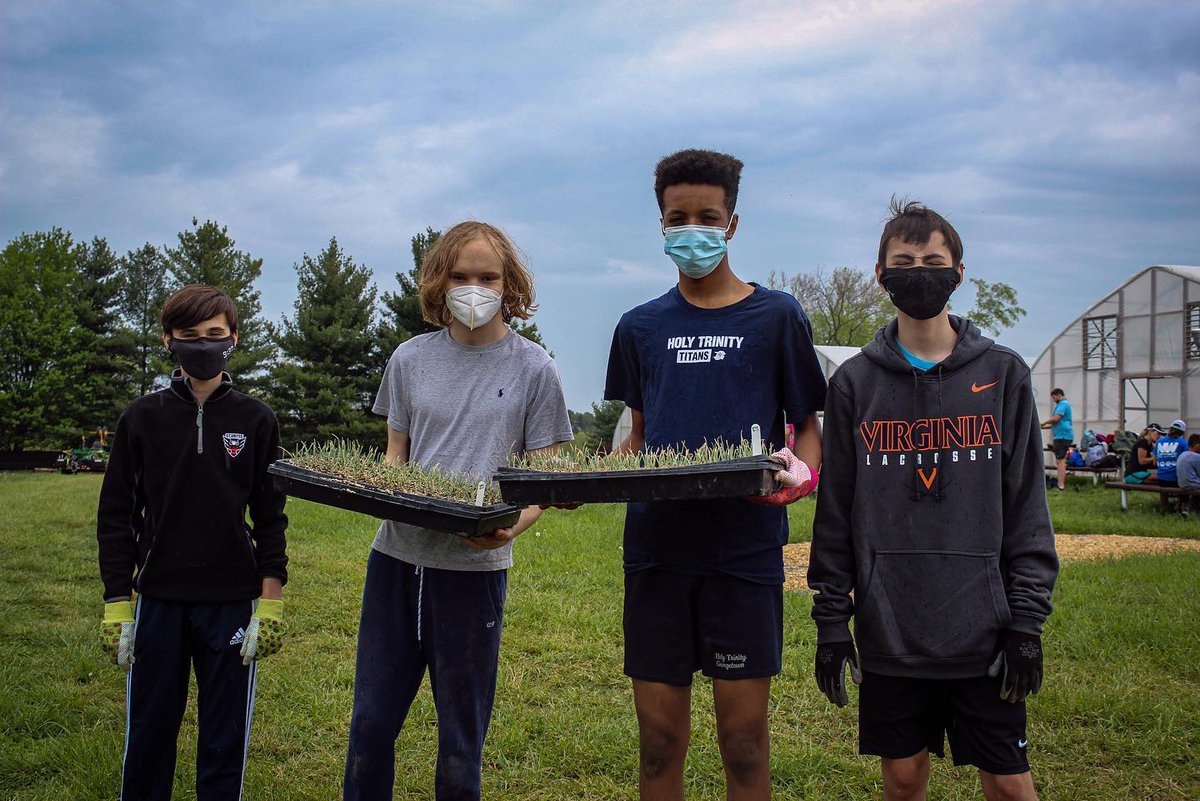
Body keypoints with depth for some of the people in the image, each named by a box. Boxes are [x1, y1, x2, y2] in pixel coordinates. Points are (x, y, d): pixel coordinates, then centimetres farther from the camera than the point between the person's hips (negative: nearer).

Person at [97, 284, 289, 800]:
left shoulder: (256, 421, 2)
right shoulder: (143, 418, 3)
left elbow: (270, 519, 4)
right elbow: (116, 515, 5)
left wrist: (270, 604, -3)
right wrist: (117, 605, -1)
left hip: (232, 604, 0)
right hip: (158, 602, 1)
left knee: (225, 741, 6)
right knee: (148, 737, 8)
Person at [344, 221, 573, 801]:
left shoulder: (532, 367, -1)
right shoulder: (409, 360, 7)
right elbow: (393, 458, 14)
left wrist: (513, 526, -21)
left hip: (475, 564, -3)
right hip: (397, 555, 3)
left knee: (461, 731, 8)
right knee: (371, 720, 9)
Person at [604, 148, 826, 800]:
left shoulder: (776, 317, 3)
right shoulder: (640, 328, 12)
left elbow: (809, 427, 6)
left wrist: (800, 472, -17)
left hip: (744, 548, -2)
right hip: (656, 546, 3)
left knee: (743, 735, 2)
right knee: (658, 735, 7)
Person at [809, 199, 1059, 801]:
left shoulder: (1002, 374, 3)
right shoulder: (854, 383, 3)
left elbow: (1026, 508, 2)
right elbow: (835, 513, 4)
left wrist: (1027, 619, -3)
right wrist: (830, 620, 1)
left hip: (982, 631, 0)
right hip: (889, 632, 1)